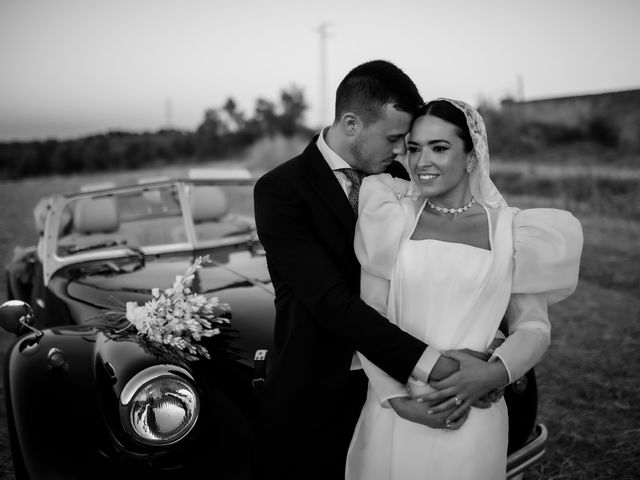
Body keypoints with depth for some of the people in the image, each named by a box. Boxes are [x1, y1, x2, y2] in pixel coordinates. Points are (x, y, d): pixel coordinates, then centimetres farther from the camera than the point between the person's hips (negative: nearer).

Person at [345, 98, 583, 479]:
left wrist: (495, 373, -16)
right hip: (393, 416, 1)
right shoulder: (392, 217, 1)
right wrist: (400, 394, -12)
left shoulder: (510, 229, 1)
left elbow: (534, 326, 3)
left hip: (473, 421, 0)